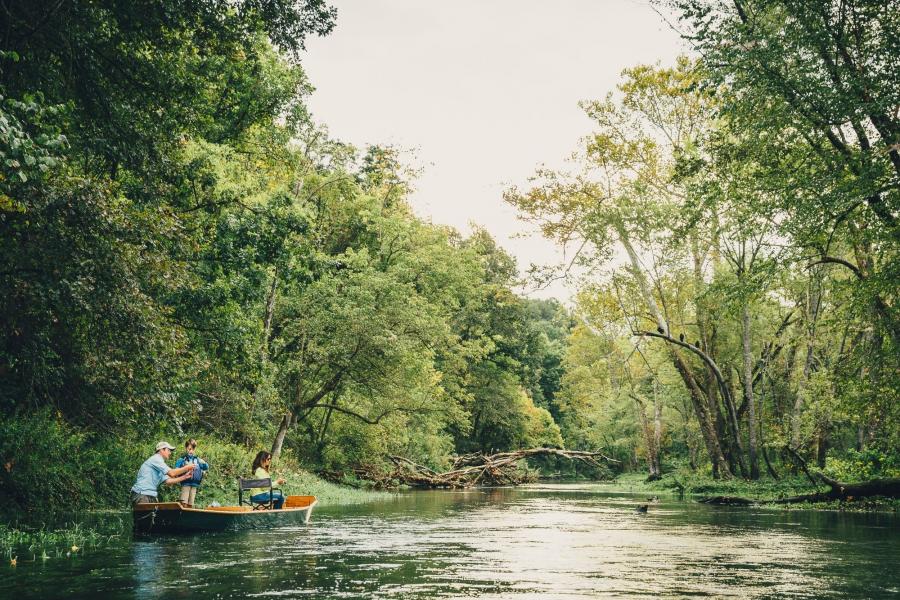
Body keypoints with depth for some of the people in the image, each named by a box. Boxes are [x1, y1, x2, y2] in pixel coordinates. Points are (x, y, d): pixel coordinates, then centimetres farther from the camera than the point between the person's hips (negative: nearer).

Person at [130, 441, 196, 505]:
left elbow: (168, 481, 15)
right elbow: (171, 473, -15)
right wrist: (186, 468, -5)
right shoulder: (156, 458, -7)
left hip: (151, 496, 10)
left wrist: (184, 477, 10)